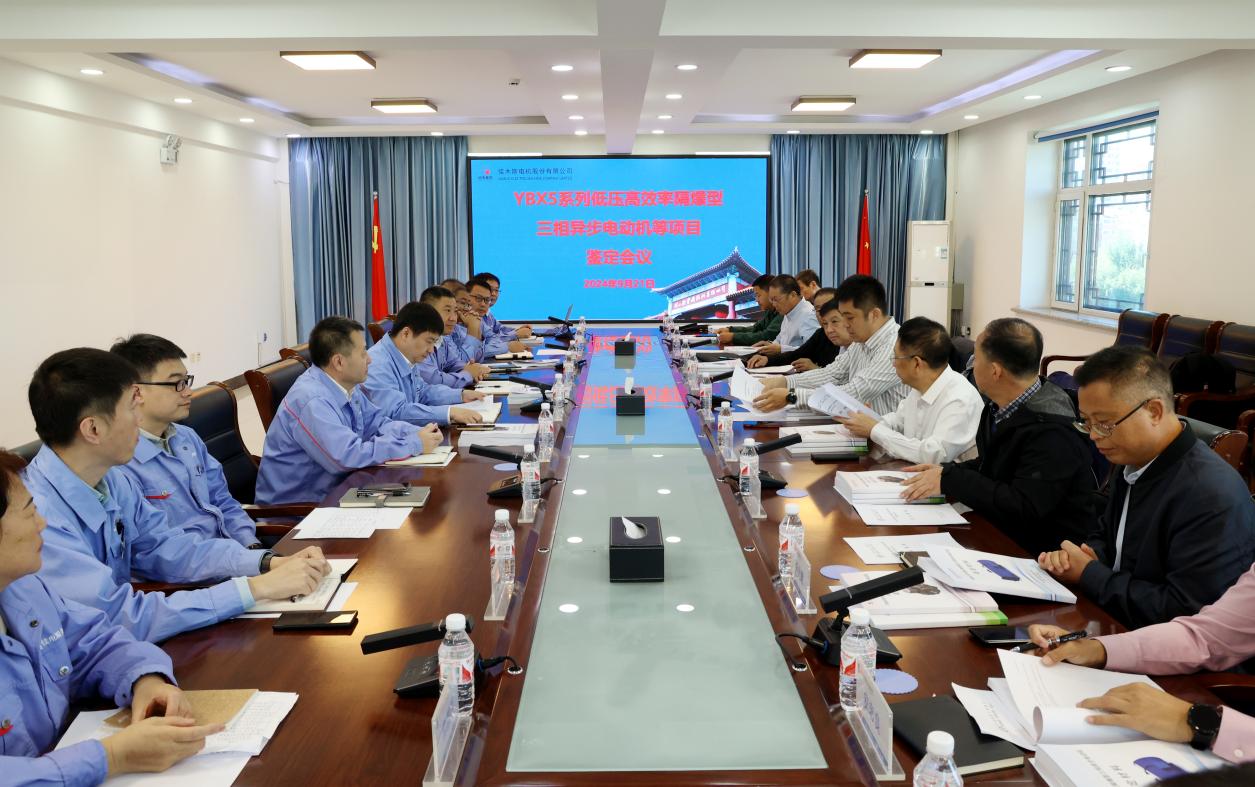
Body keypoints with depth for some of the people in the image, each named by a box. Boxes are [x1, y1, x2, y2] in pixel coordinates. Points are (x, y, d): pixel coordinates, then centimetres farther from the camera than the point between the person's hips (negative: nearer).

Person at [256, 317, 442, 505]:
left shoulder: (346, 384, 0)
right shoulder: (311, 401, -26)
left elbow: (377, 423, 10)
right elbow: (349, 456, -30)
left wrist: (419, 433, -8)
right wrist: (416, 444, -23)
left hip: (329, 490, 8)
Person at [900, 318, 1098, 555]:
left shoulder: (1051, 429, -23)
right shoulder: (1001, 409, 3)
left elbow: (1023, 508, -27)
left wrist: (949, 479, -22)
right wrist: (945, 471, 1)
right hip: (1001, 535, 8)